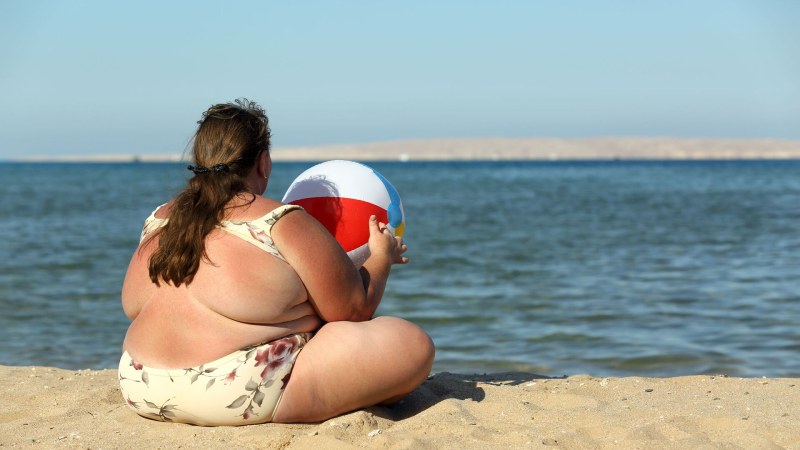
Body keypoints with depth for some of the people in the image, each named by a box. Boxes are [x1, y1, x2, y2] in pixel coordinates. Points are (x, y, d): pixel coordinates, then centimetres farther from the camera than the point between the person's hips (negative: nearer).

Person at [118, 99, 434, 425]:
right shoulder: (283, 224, -9)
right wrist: (382, 257, 19)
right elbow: (355, 308, -3)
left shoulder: (158, 221, 9)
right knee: (411, 344, -7)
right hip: (246, 400, -8)